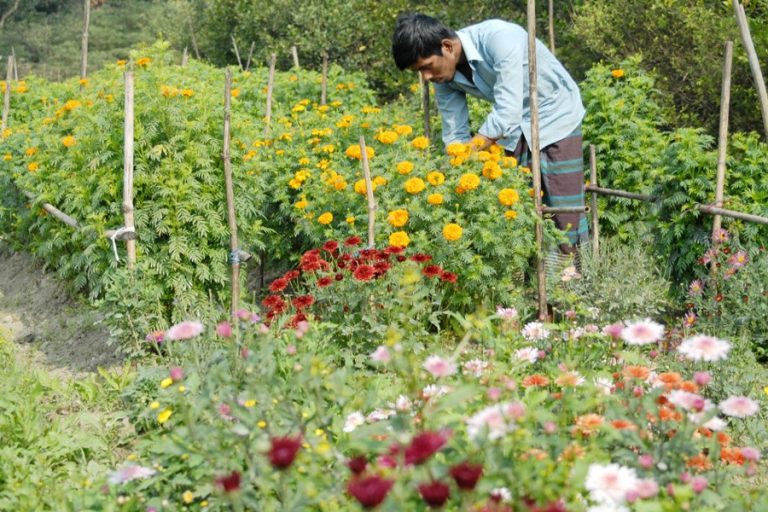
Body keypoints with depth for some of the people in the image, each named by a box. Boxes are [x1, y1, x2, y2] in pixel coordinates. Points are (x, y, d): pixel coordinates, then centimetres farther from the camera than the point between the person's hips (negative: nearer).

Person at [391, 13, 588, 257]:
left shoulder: (499, 37, -35)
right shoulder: (445, 76, -14)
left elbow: (507, 113, -38)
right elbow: (455, 135, -7)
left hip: (555, 116, -6)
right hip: (516, 126, 6)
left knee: (564, 209, -7)